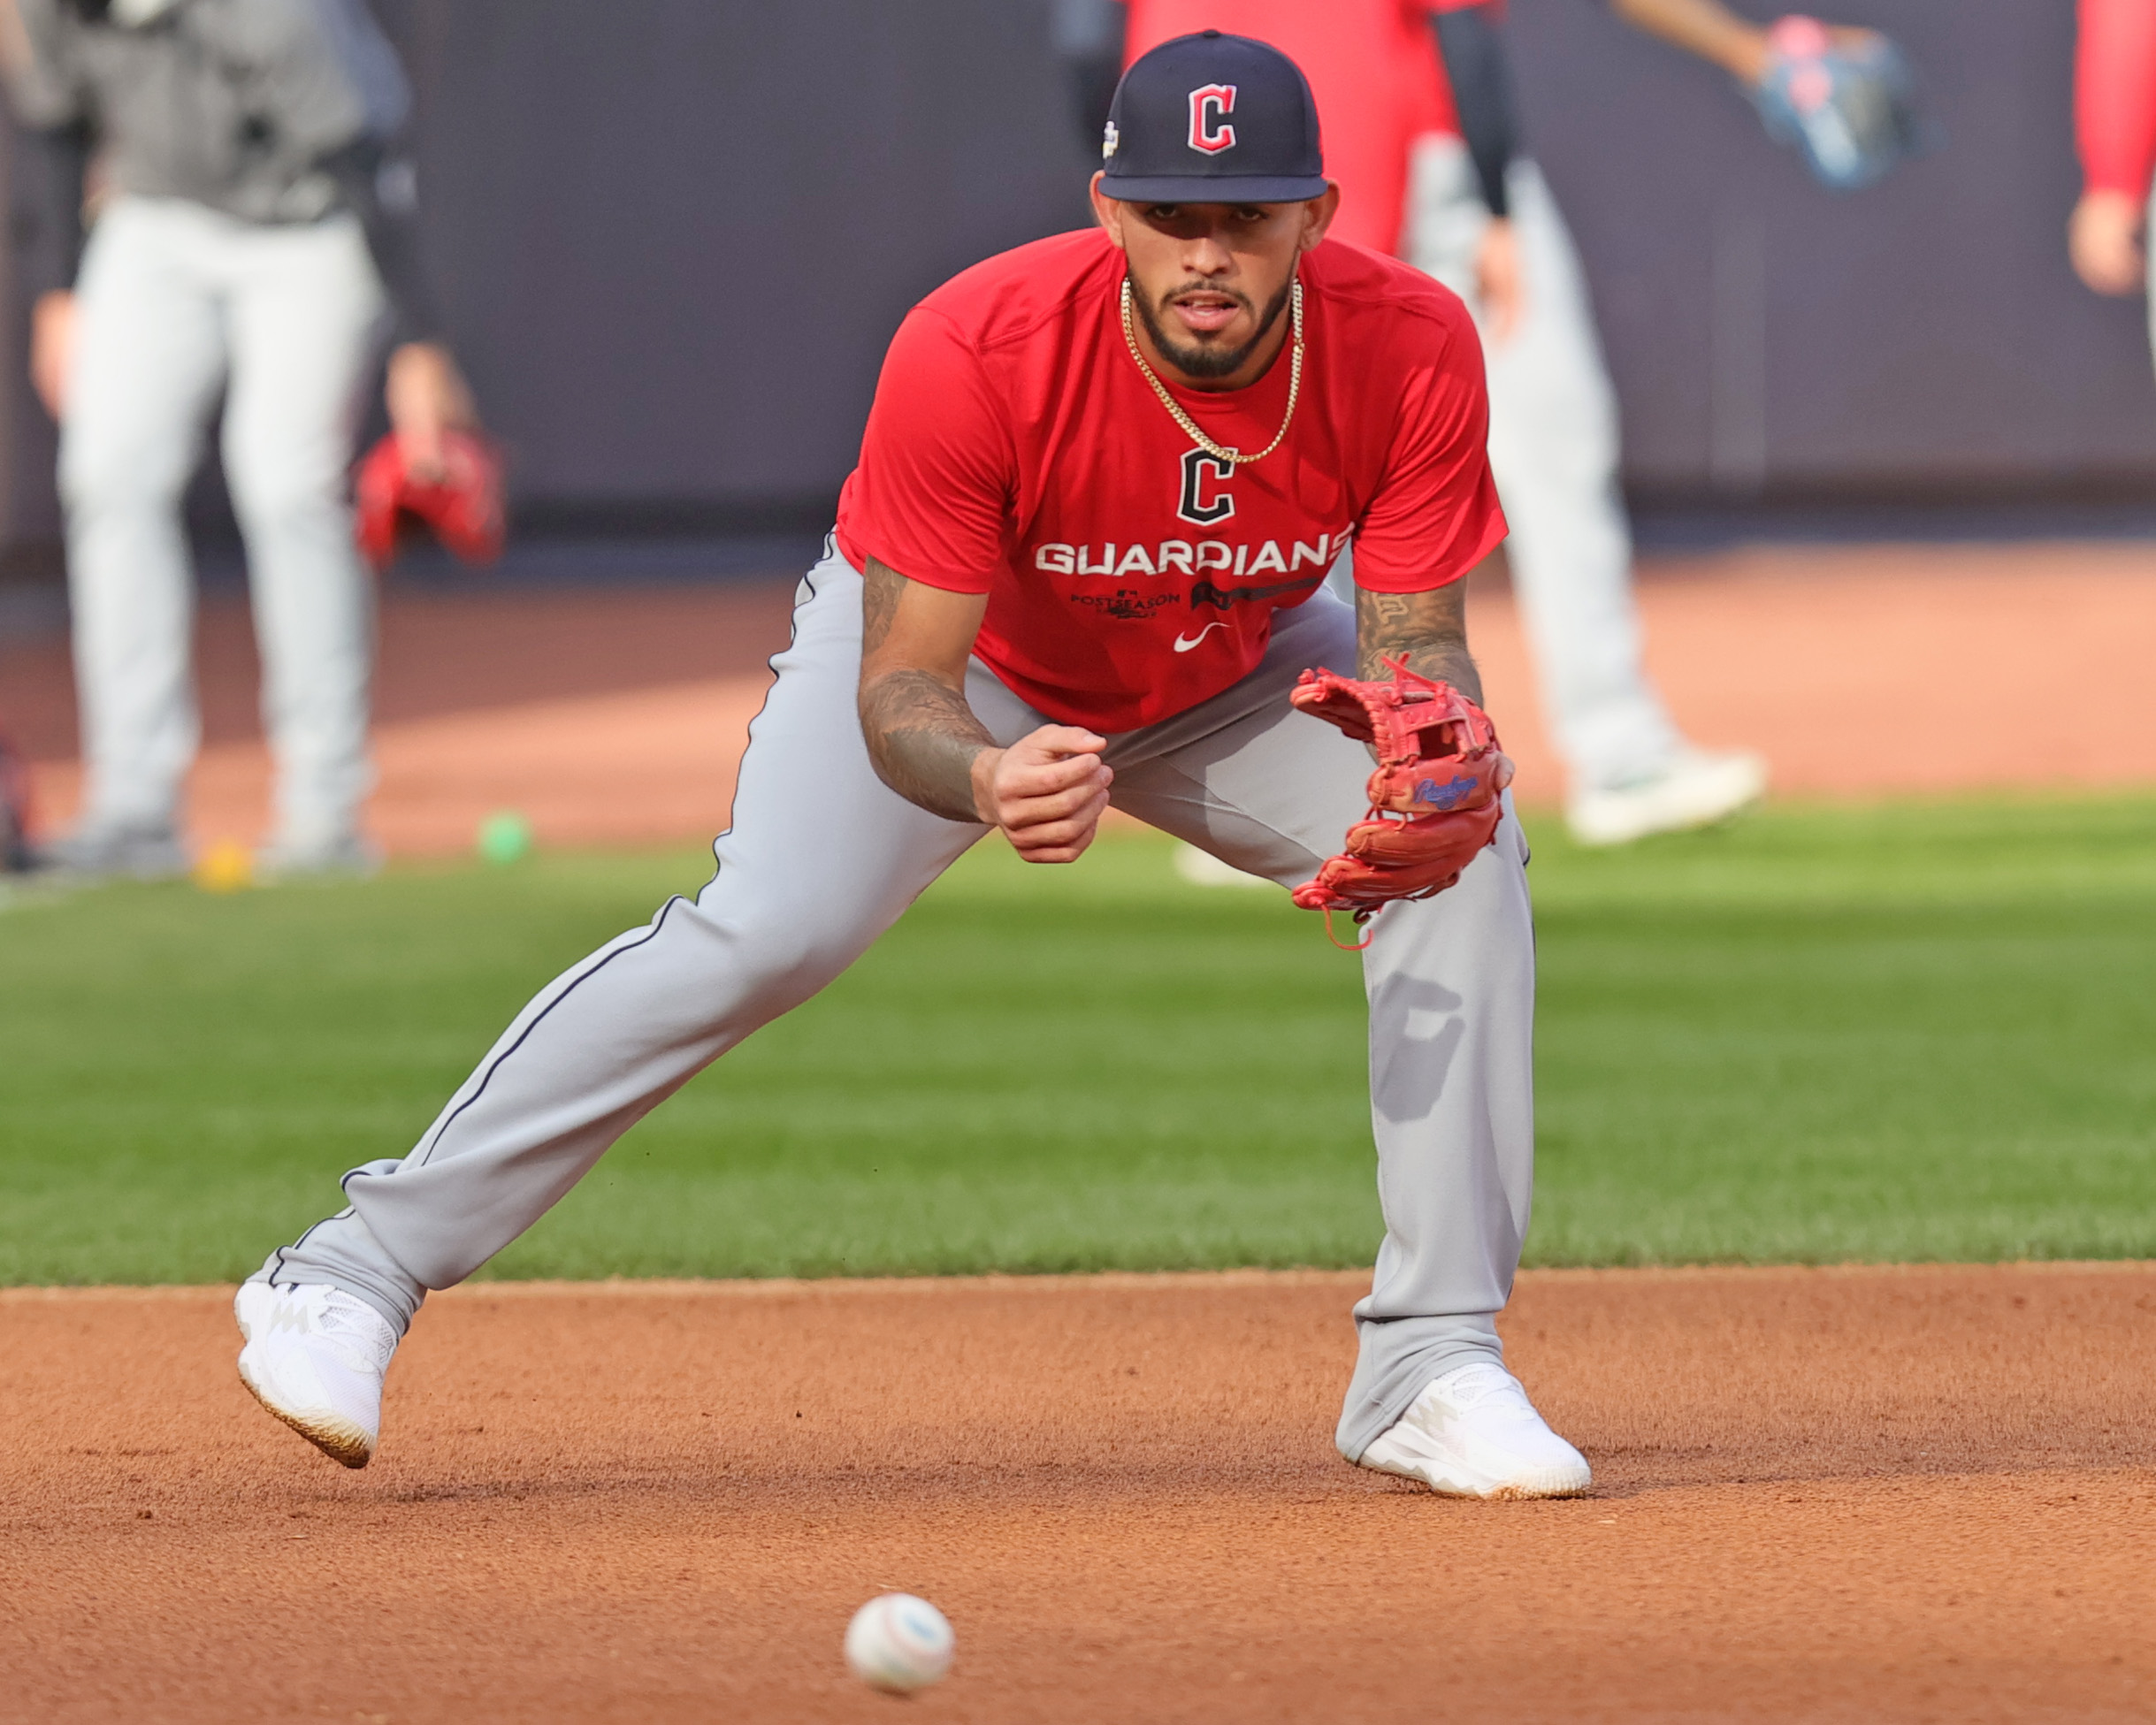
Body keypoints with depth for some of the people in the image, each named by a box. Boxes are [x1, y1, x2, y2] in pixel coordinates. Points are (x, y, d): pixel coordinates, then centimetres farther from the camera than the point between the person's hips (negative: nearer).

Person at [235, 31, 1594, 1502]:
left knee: (1467, 858, -19)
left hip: (1237, 670, 3)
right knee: (768, 933, -24)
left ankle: (1433, 1366, -12)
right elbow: (901, 694, -35)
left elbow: (1415, 653, -24)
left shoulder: (1414, 349, -32)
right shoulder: (970, 355, -39)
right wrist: (984, 782, -58)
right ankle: (356, 1272, -16)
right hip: (961, 660, -3)